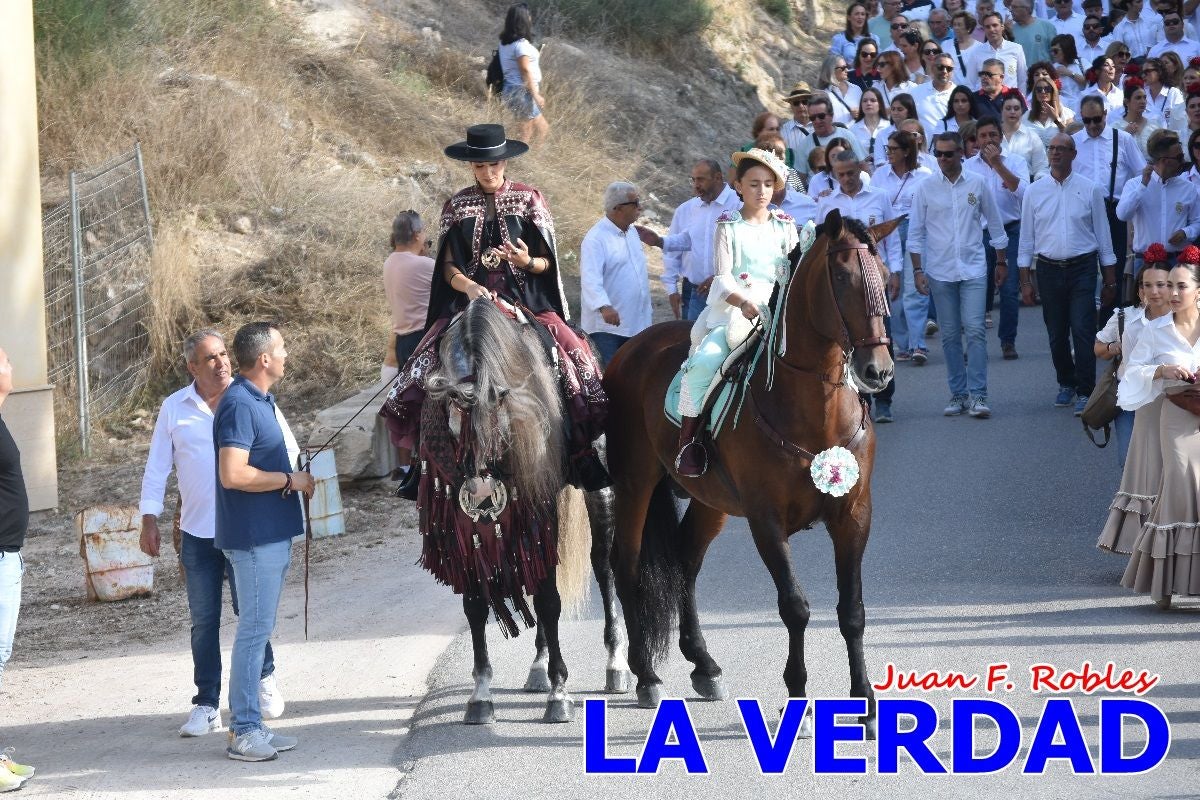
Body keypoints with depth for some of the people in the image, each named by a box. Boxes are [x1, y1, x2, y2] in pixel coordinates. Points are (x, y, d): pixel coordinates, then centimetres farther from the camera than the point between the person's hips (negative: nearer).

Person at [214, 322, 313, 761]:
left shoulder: (259, 400, 15)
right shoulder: (239, 405, -18)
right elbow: (233, 474, -26)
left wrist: (296, 476, 13)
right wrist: (290, 480, -17)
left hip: (270, 534, 10)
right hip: (254, 536, -10)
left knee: (257, 629, 13)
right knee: (254, 630, -7)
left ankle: (251, 724, 19)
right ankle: (244, 732, -3)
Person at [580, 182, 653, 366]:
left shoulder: (632, 232, 12)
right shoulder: (596, 239, -16)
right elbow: (590, 279, -28)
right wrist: (604, 307, -42)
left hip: (636, 323, 8)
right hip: (607, 325, -8)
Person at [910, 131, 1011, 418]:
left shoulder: (977, 184, 2)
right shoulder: (926, 188, 1)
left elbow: (995, 224, 12)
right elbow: (915, 233, 5)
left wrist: (1001, 261, 16)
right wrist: (917, 270, -1)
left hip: (973, 270, -1)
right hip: (940, 272, 1)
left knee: (975, 330, -11)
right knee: (950, 335, 5)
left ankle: (977, 395, -11)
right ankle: (958, 394, 13)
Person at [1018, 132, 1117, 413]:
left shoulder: (1090, 190, 1)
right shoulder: (1034, 192, 4)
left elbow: (1102, 233, 5)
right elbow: (1026, 237, 7)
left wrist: (1110, 277, 4)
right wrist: (1025, 280, 4)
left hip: (1082, 267, -2)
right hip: (1048, 269, 2)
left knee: (1083, 331, -10)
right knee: (1057, 334, 9)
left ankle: (1085, 392, -6)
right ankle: (1066, 384, 27)